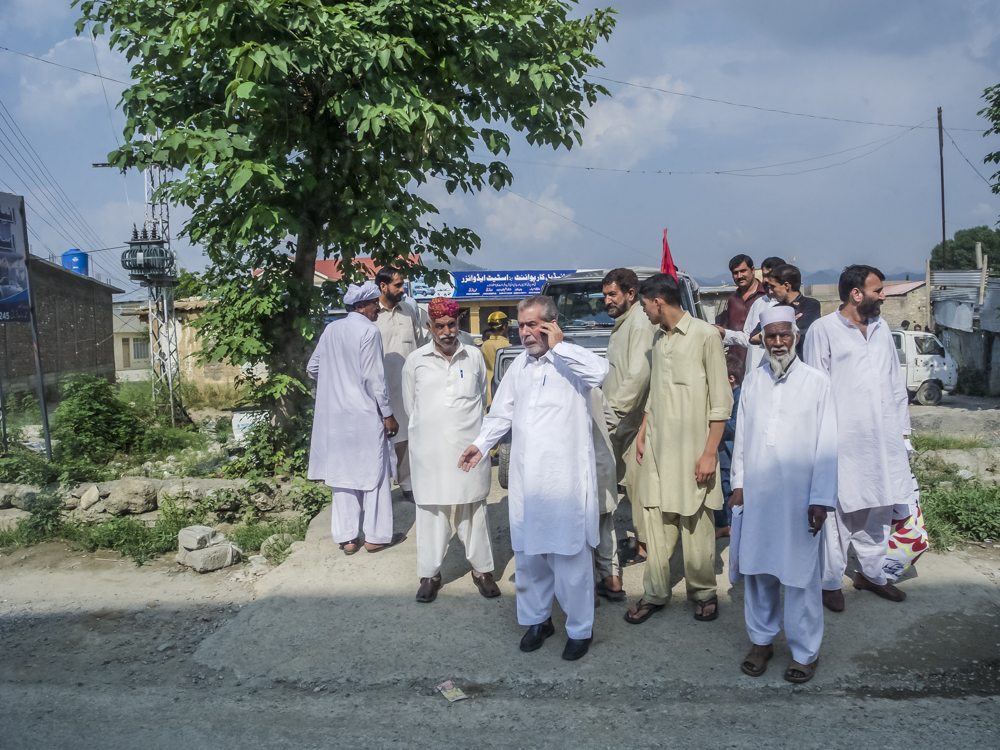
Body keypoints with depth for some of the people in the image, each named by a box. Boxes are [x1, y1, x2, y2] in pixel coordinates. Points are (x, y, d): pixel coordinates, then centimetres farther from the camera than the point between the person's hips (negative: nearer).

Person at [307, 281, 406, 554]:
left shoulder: (331, 329, 6)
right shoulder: (368, 331, -13)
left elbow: (313, 366, 13)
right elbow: (373, 378, -16)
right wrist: (388, 414, -8)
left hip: (334, 415, 6)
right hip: (364, 414, -6)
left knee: (342, 472, 12)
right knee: (374, 473, 6)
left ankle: (347, 537, 18)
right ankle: (376, 535, 14)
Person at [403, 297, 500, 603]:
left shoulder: (474, 356, 5)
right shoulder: (416, 361, 3)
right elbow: (410, 405, 13)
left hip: (469, 448, 1)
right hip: (430, 449, 0)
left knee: (474, 510, 8)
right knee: (431, 512, 5)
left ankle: (482, 569, 22)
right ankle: (430, 573, 18)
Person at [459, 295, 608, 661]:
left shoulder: (572, 360, -6)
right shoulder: (520, 363, 14)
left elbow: (600, 370, -30)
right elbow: (503, 410, 23)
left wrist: (557, 346, -21)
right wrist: (481, 443, 15)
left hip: (564, 479, -6)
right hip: (525, 477, 6)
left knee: (570, 558, 2)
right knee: (527, 555, 15)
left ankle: (580, 630, 20)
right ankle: (537, 619, 34)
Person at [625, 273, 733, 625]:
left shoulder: (705, 336, -8)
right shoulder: (658, 338, 14)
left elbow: (721, 400, -10)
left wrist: (710, 452, -13)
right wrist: (642, 432, 17)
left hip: (692, 448, -6)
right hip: (657, 448, 6)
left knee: (696, 526, 1)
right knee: (655, 522, 6)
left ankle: (703, 592, 20)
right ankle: (655, 593, 16)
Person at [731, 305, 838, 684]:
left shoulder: (817, 383, -2)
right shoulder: (752, 381, 9)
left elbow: (827, 446, -3)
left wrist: (821, 499, -7)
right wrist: (738, 482, 9)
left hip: (799, 496, -3)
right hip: (756, 494, 3)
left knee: (800, 575, 2)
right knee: (757, 570, 11)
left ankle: (805, 652, 19)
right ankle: (761, 639, 27)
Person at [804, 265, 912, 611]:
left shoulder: (880, 328, 15)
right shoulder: (823, 330, -5)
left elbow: (896, 382, 19)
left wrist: (902, 427, 16)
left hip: (882, 439, 6)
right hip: (843, 439, -6)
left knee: (879, 507, 13)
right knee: (837, 509, -1)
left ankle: (872, 573, 30)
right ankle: (831, 581, 12)